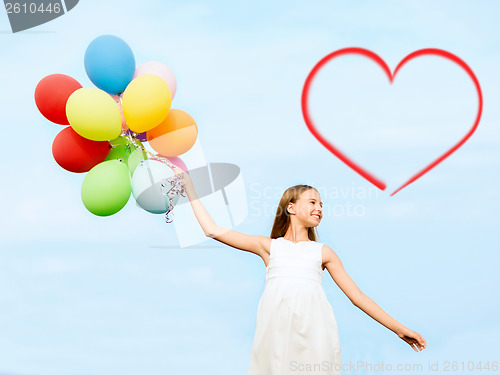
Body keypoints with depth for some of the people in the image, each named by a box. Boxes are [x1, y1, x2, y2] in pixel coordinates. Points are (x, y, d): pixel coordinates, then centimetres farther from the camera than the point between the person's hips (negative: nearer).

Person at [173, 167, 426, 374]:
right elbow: (213, 230, 19)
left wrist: (398, 328, 16)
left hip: (312, 325, 1)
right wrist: (188, 186, 20)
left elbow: (357, 296, 21)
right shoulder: (269, 246, 20)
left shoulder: (323, 252, 22)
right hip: (276, 326, -1)